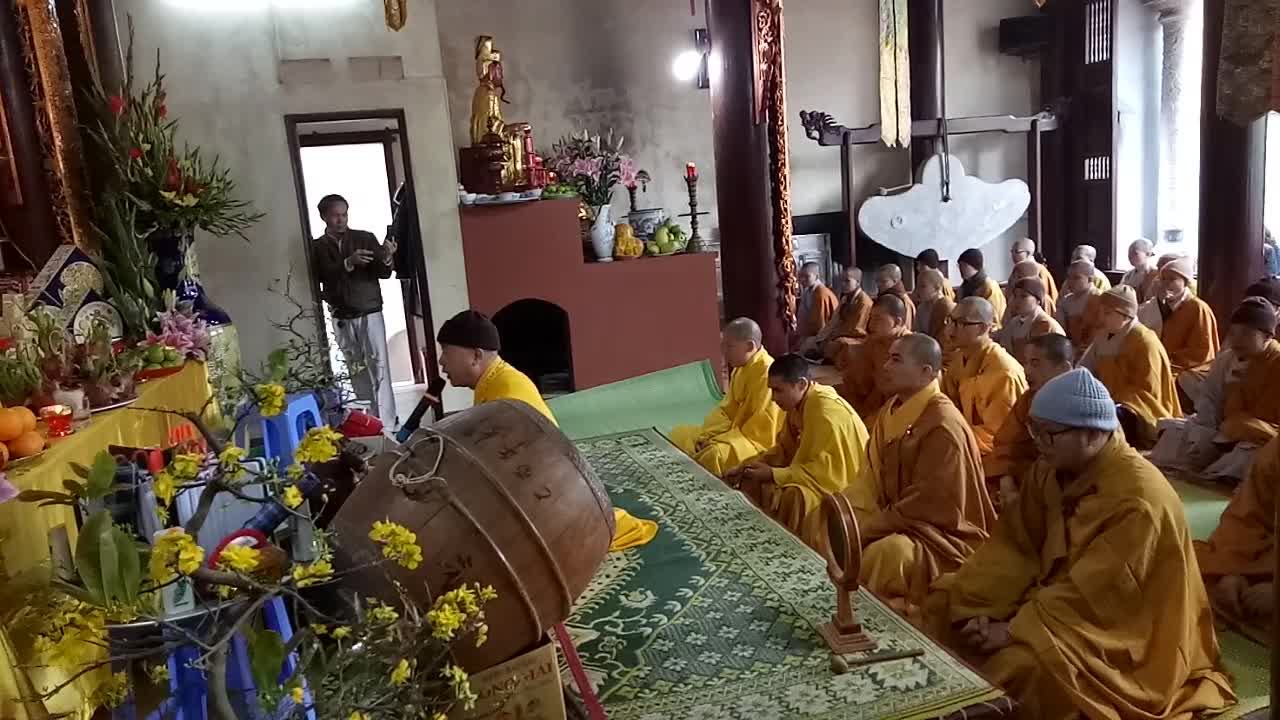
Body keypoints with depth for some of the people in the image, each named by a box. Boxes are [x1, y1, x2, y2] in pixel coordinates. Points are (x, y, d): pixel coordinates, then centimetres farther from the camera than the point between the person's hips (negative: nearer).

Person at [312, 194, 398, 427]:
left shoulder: (365, 238, 0)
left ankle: (386, 424, -8)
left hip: (370, 314, -2)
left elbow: (384, 273, -6)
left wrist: (386, 258, -28)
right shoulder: (317, 247, 4)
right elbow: (323, 276, -11)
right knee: (357, 372, 8)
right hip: (342, 319, 2)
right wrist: (349, 262, -26)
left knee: (379, 368, -8)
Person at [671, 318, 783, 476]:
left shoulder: (767, 373, -22)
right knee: (679, 436, 6)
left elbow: (761, 428, -23)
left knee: (714, 454, -36)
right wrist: (708, 435, -6)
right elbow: (726, 409, 12)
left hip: (758, 440, -10)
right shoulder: (740, 367, 7)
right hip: (737, 431, 10)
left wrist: (716, 441, -20)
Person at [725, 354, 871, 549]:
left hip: (842, 486, -9)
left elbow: (826, 472, -28)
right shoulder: (799, 404, 1)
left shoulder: (826, 412, -26)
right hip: (814, 473, 9)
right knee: (752, 482, -1)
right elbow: (784, 450, 10)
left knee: (791, 496, -33)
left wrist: (773, 474, -26)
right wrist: (746, 466, -4)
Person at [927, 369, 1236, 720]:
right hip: (1054, 596, 8)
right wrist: (980, 609, -15)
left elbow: (1092, 595, -26)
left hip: (1114, 629, -7)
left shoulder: (1136, 499, -25)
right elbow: (1013, 543, -3)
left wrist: (1013, 630, -23)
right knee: (947, 604, -1)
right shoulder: (1050, 470, -3)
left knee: (1022, 665, -30)